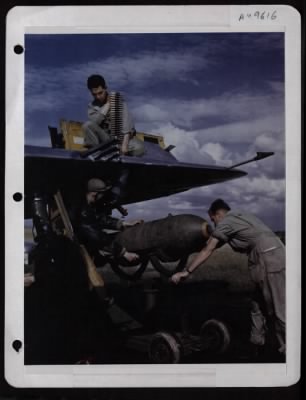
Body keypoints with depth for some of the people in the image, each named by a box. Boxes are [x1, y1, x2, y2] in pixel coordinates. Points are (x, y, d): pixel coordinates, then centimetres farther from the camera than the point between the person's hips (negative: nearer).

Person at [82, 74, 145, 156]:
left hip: (121, 136, -2)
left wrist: (125, 144, -29)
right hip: (105, 138, 2)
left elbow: (126, 122, -16)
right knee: (87, 125, -24)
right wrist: (107, 104, -13)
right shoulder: (92, 106, 6)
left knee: (139, 148, -32)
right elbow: (93, 122, -17)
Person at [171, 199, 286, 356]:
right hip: (277, 252, 9)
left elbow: (207, 251, -3)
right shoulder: (242, 215, 25)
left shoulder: (225, 222, 1)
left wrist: (186, 272, -1)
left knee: (278, 307, -4)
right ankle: (256, 338, 26)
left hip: (267, 258, -9)